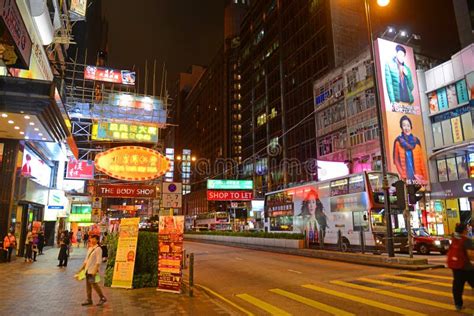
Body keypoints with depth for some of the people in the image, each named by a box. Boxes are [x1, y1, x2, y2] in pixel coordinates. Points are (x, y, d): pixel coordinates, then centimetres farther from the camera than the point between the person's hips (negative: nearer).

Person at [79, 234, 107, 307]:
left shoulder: (98, 249, -11)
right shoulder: (89, 249, 14)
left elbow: (98, 261, -16)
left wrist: (95, 270, -23)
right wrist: (82, 267, 20)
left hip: (93, 271, -8)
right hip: (87, 270, 8)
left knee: (94, 284, -8)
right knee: (88, 285, 10)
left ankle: (102, 298, 5)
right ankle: (89, 300, 20)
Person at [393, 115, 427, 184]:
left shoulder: (416, 140, 9)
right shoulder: (398, 141, 1)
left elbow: (421, 160, 8)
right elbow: (396, 160, -2)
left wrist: (425, 177, 1)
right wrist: (403, 176, -11)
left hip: (418, 176, 3)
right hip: (406, 177, -3)